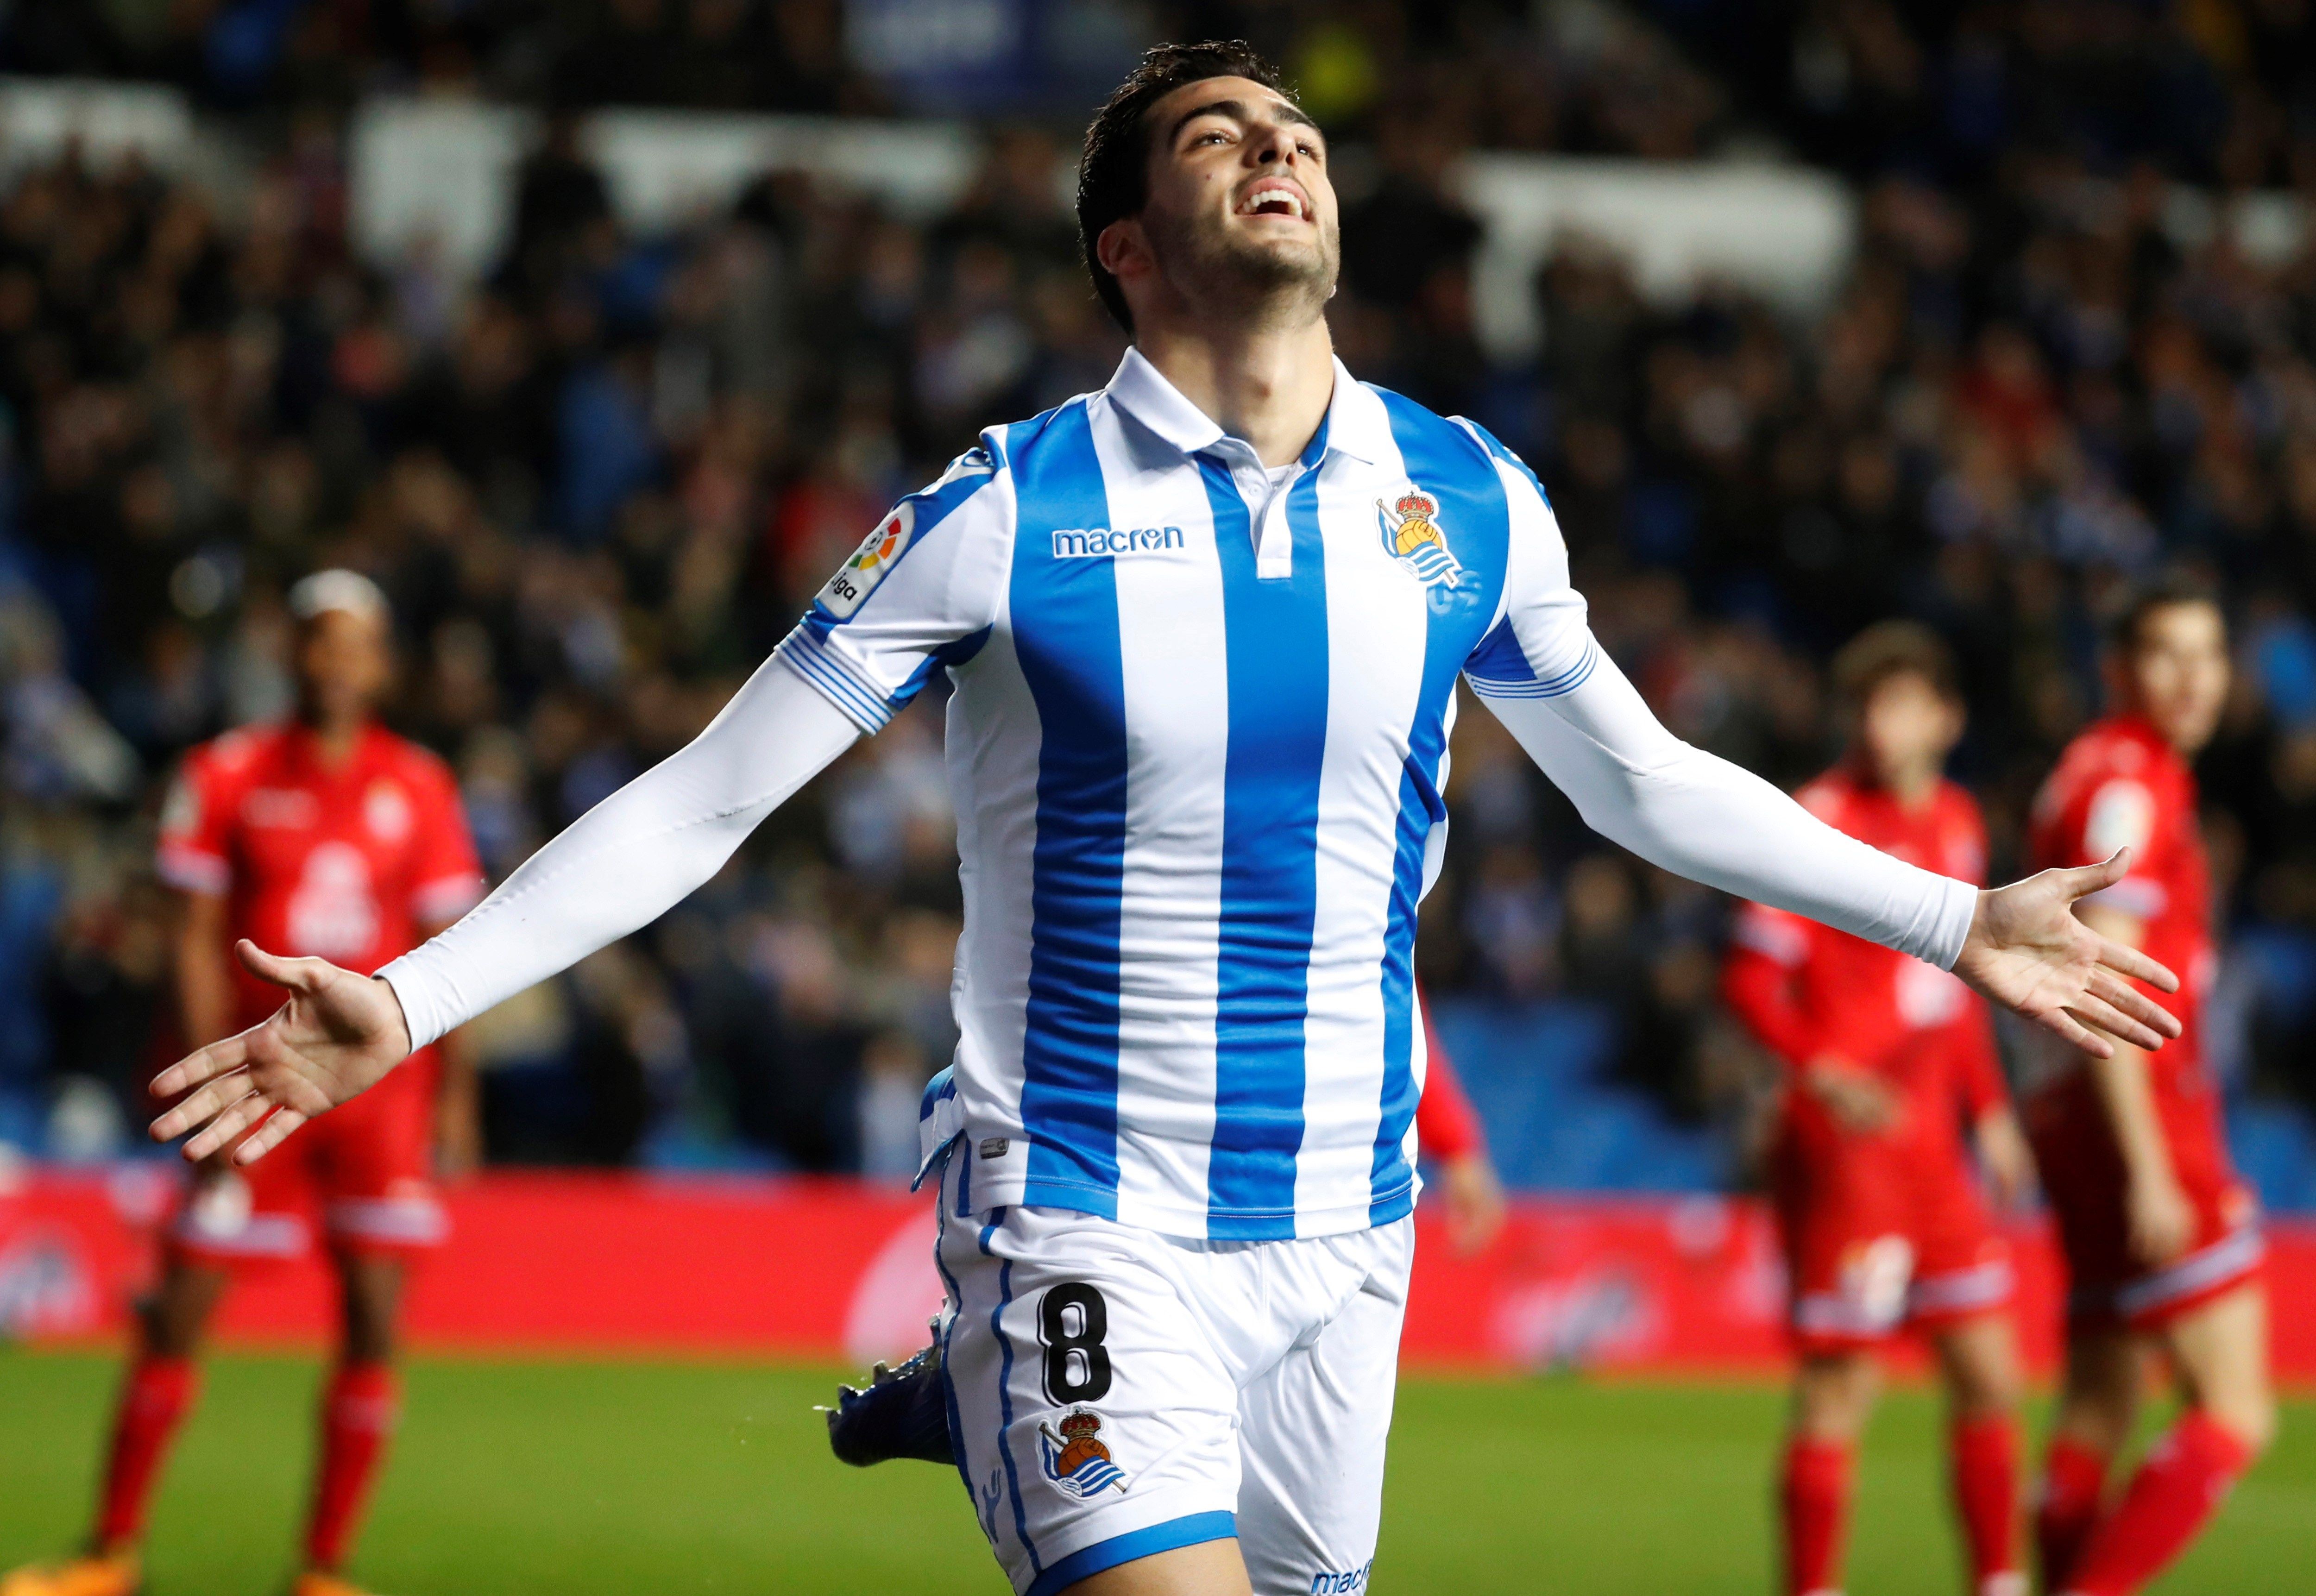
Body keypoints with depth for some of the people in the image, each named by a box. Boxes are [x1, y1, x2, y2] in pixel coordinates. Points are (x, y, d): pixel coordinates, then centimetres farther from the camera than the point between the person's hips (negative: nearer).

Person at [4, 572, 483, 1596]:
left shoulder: (418, 790, 5)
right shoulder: (228, 777, 1)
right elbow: (198, 942, 0)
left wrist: (454, 1090, 1)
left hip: (380, 1078, 1)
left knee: (373, 1313, -5)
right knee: (180, 1310, -3)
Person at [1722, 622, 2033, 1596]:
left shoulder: (1956, 822, 11)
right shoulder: (1821, 821, -11)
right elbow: (1751, 977, -14)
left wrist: (1989, 1112, 21)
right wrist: (1825, 1074, -28)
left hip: (1934, 1151, 7)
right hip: (1844, 1148, -7)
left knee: (1990, 1381, 10)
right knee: (1839, 1389, -5)